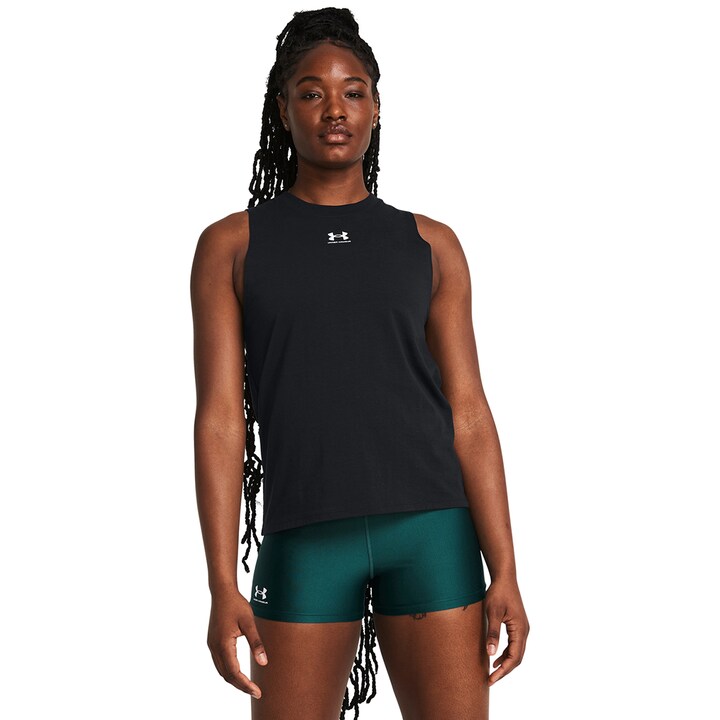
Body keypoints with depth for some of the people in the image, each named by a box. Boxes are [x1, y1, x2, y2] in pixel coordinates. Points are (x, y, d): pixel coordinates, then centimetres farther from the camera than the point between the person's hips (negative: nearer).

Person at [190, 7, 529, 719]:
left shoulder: (430, 245, 9)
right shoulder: (231, 245, 6)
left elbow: (468, 414, 5)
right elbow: (219, 418, -1)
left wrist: (505, 573, -3)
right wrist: (222, 586, -9)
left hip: (431, 532, 1)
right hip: (306, 542, -1)